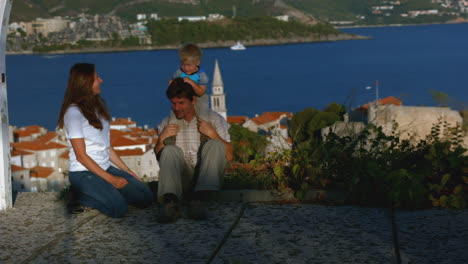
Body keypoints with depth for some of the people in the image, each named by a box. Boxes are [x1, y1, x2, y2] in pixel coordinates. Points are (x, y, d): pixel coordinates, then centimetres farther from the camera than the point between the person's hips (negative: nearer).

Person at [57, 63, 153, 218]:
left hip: (106, 168, 8)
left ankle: (102, 193, 5)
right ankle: (81, 198, -4)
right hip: (83, 173, -8)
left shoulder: (98, 106, 13)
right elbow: (81, 156, -15)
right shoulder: (74, 112, -12)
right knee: (119, 208, -26)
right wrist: (110, 179, -16)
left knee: (145, 197, -7)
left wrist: (127, 171, 8)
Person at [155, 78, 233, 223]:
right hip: (182, 178, 2)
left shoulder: (214, 119, 6)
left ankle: (198, 199, -43)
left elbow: (229, 156, -3)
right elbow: (159, 157, 13)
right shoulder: (168, 123, 14)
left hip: (207, 177, -1)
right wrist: (161, 139, -4)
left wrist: (211, 133, -15)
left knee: (214, 145, -24)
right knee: (170, 150, -23)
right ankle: (170, 203, -48)